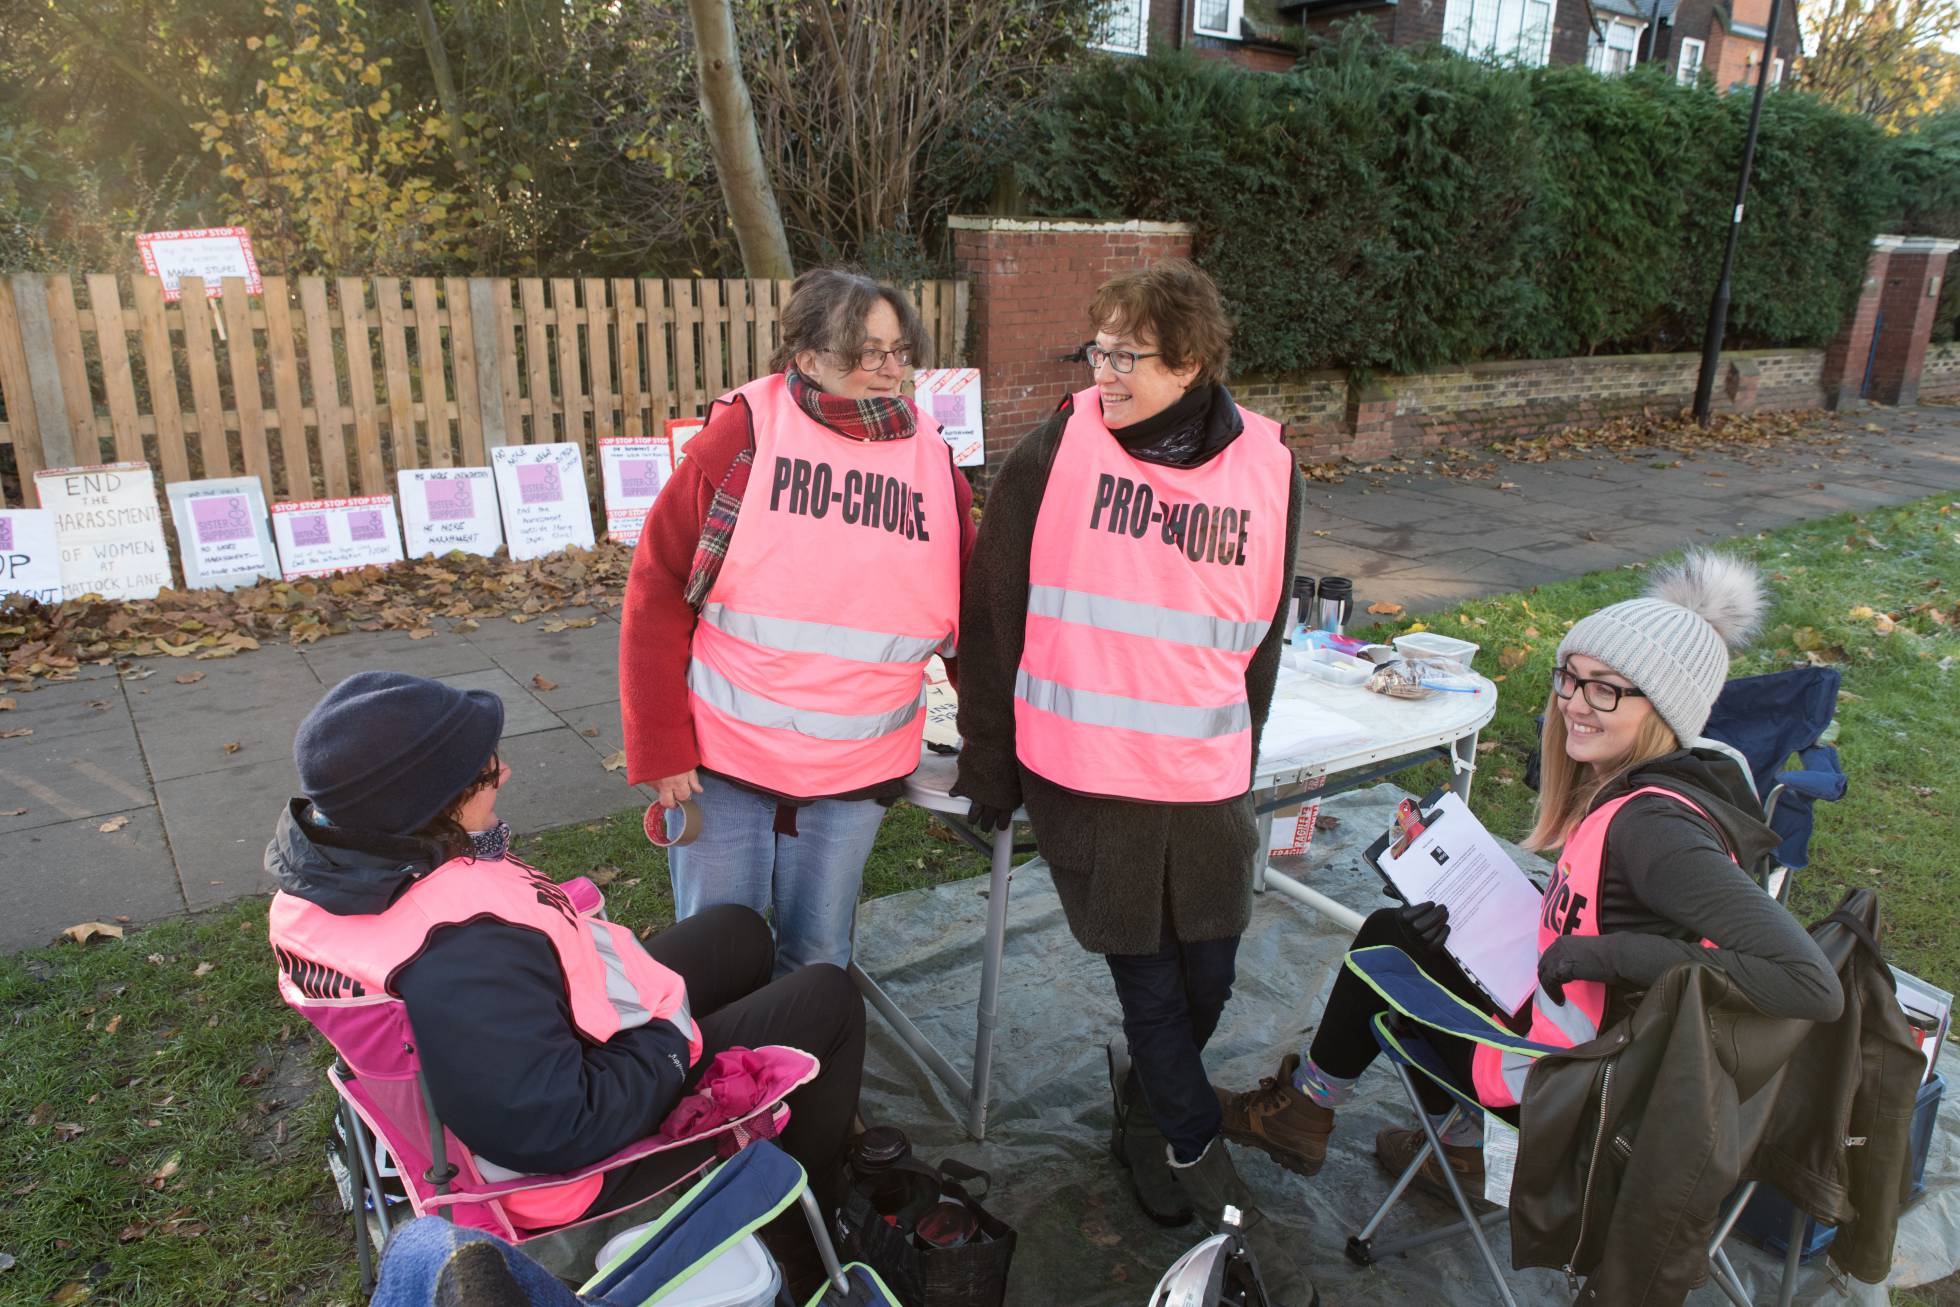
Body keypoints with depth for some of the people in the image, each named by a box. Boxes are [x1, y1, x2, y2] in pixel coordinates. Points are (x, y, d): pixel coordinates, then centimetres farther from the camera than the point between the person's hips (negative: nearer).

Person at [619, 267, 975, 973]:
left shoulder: (931, 461, 3)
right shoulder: (745, 432, -7)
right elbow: (658, 592, -7)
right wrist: (660, 750, -8)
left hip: (855, 777, 2)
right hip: (723, 758, -2)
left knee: (819, 958, 15)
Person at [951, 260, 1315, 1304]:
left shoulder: (1268, 472, 0)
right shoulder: (1054, 455, -8)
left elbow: (1261, 637, 10)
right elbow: (990, 616, -3)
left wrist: (1238, 762, 10)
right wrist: (988, 764, -1)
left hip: (1205, 780, 3)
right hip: (1083, 775, -2)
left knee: (1207, 976, 11)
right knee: (1152, 984, 6)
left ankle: (1145, 1108, 44)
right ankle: (1209, 1184, 30)